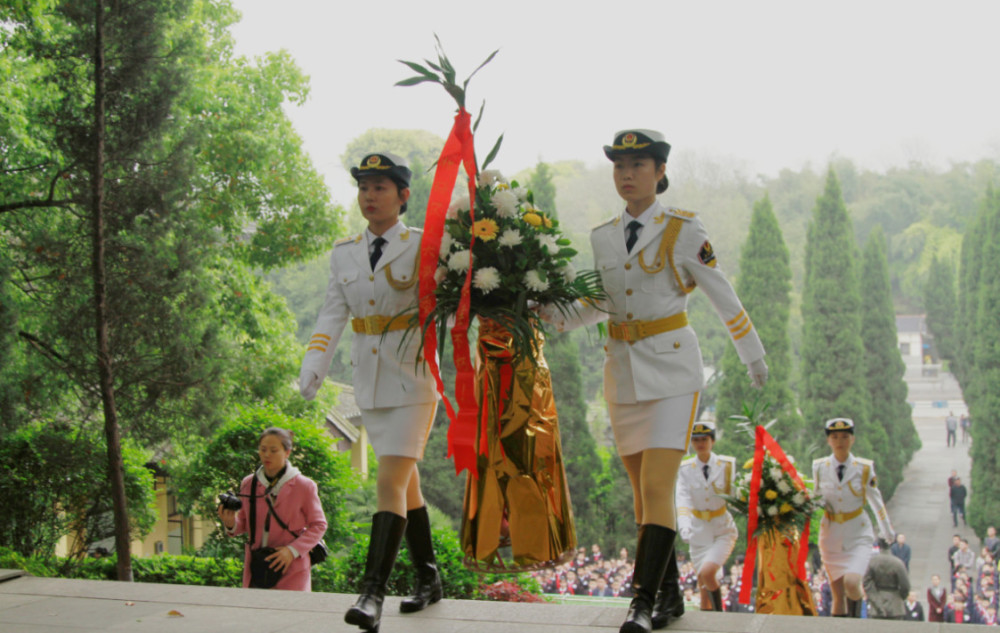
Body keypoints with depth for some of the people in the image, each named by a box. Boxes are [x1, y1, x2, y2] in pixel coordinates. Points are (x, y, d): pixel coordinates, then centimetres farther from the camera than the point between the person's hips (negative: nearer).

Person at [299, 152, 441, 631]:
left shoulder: (424, 247, -4)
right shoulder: (344, 254, 9)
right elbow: (332, 316, 4)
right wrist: (313, 367, -8)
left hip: (413, 381, -5)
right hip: (370, 384, 5)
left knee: (391, 483, -14)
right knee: (405, 482, 14)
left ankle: (372, 592, -18)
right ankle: (429, 579, 26)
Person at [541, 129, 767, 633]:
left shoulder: (683, 231, -7)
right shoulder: (602, 238, 7)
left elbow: (723, 297, 0)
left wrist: (753, 357, 7)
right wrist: (553, 314, -3)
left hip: (672, 369, -5)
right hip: (623, 373, 5)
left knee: (657, 489, -16)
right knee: (643, 494, 10)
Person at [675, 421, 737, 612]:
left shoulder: (727, 465, -4)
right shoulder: (685, 469, -4)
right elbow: (682, 500, -15)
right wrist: (684, 526, -32)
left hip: (723, 531, -2)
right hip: (699, 532, 2)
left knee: (707, 573, -22)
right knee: (704, 588, 5)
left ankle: (720, 615, -4)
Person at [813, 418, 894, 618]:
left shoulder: (864, 468, -5)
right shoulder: (819, 467, -2)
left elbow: (876, 501, 6)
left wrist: (887, 532, 15)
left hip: (858, 536, -2)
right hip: (831, 536, 2)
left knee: (851, 582, -24)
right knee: (838, 596, 4)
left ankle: (856, 617, 4)